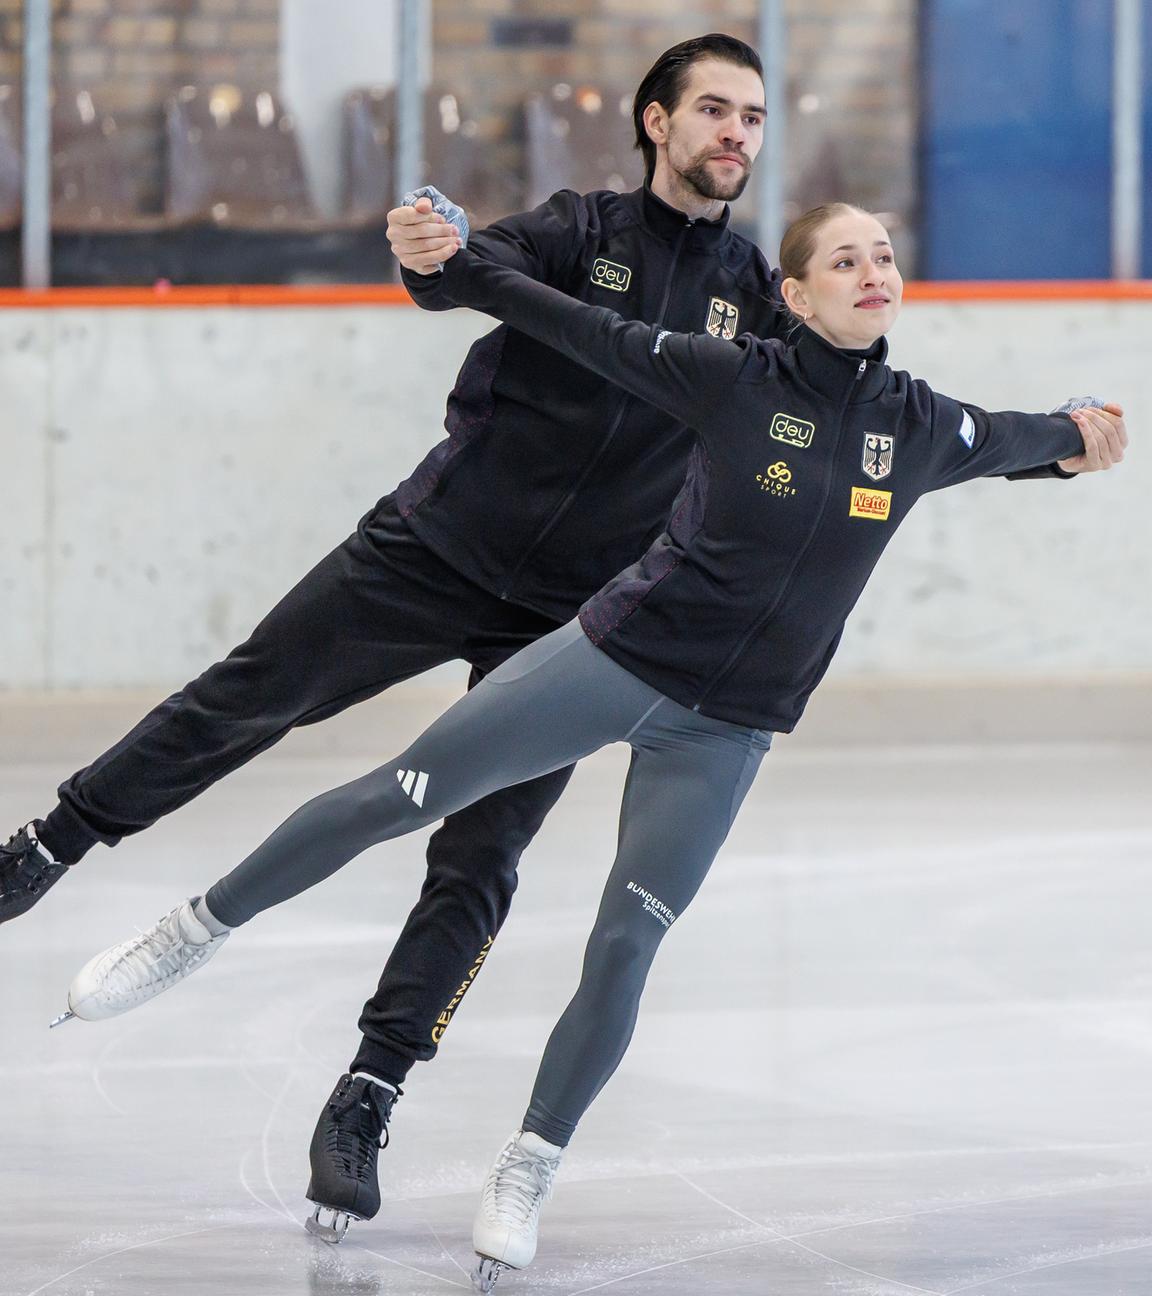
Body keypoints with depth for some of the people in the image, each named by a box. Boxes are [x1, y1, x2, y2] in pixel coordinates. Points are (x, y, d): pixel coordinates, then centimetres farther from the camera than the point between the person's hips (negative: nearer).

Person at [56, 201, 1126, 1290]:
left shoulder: (919, 426, 0)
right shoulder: (737, 379, -10)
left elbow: (1003, 441, 22)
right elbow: (588, 334, -7)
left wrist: (1074, 433, 39)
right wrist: (456, 264, -10)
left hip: (724, 733, 2)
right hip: (619, 657, -2)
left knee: (624, 949, -7)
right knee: (395, 798, -6)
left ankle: (526, 1176, 7)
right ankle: (194, 934, 10)